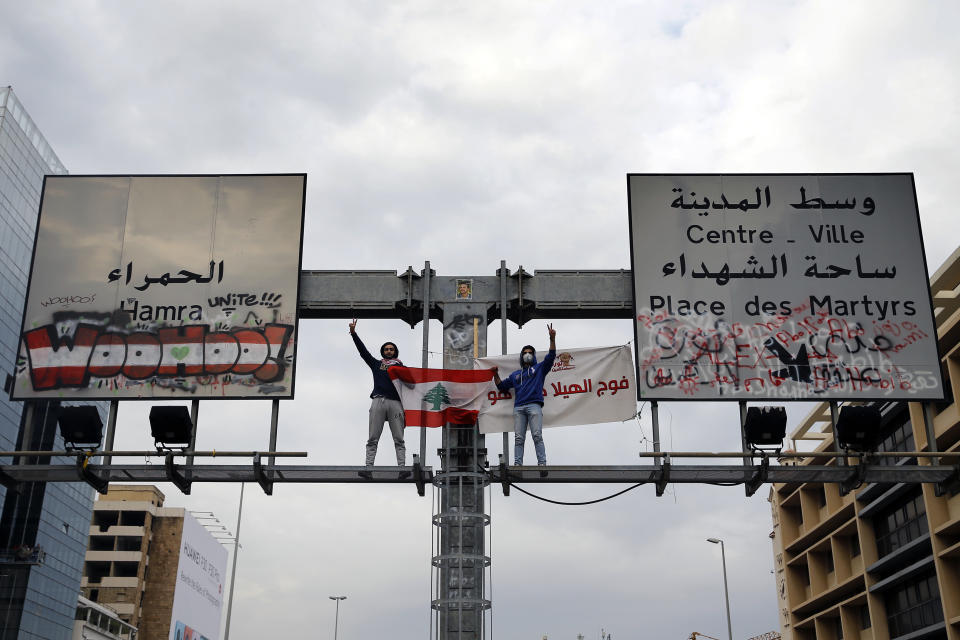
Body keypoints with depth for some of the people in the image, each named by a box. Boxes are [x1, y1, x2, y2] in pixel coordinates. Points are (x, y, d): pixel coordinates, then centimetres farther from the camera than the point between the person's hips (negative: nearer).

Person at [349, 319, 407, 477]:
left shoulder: (401, 366, 21)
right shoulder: (376, 364, 24)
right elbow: (362, 350, 19)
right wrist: (353, 333, 13)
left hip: (395, 403, -1)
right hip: (378, 401, 1)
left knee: (399, 439, -6)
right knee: (373, 439, -5)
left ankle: (402, 468, -12)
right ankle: (368, 468, -10)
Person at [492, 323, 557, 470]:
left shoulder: (539, 369, 21)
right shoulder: (515, 374, 30)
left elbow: (551, 356, 8)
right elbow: (502, 386, 34)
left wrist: (552, 339, -4)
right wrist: (496, 375, 18)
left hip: (534, 406, -3)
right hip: (519, 408, 3)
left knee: (537, 435, -14)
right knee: (518, 438, -5)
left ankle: (542, 463, -18)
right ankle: (517, 464, -10)